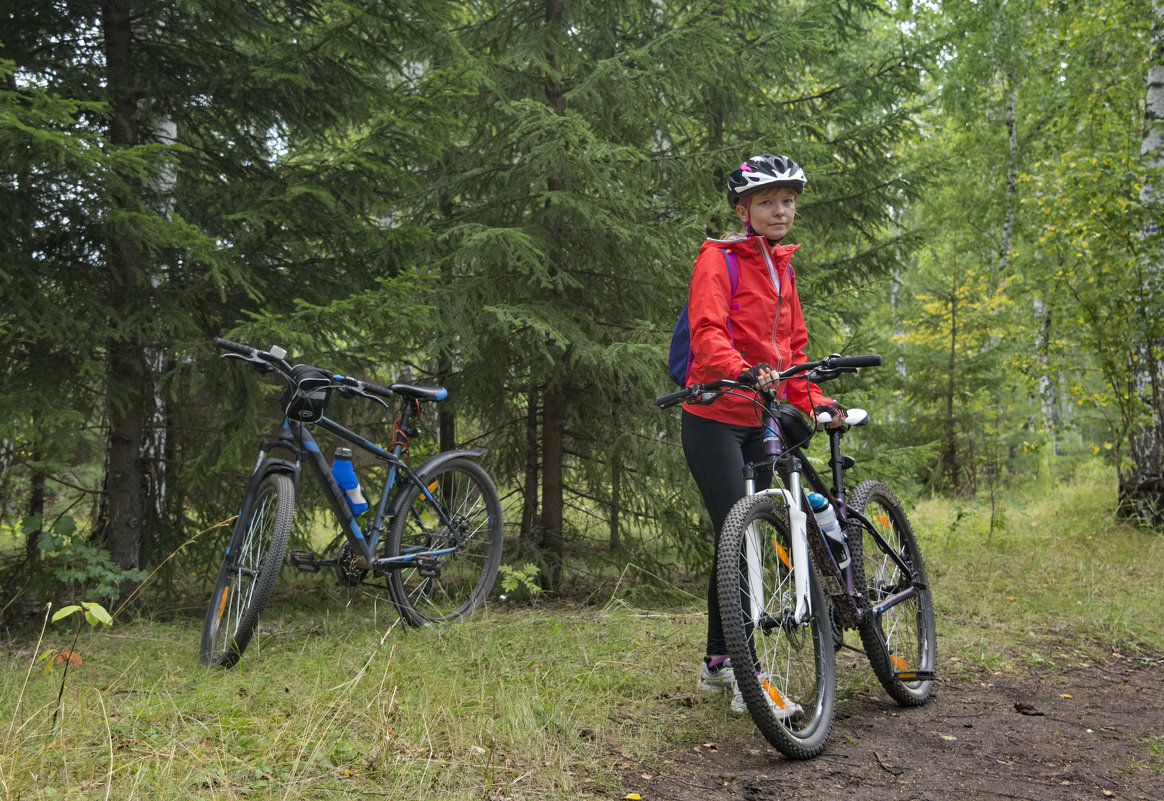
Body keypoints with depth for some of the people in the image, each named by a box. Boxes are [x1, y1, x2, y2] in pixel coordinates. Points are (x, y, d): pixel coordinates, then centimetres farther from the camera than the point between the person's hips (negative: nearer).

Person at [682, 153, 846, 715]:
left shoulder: (782, 269, 17)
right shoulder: (718, 259, -7)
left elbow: (791, 347, 21)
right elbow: (707, 332, -22)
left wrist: (811, 400, 7)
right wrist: (743, 371, -40)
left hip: (761, 421, 7)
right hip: (714, 419, -7)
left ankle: (717, 663, 20)